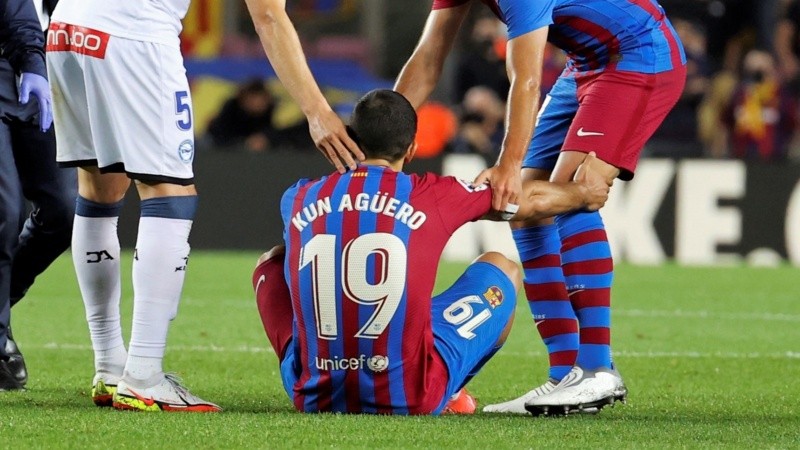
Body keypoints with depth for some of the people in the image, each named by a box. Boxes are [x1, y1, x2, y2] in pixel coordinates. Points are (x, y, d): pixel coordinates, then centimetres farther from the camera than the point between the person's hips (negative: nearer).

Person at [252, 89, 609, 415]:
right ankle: (447, 396, 26)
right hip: (409, 398, -3)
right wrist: (583, 194, 37)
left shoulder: (299, 198, 4)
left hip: (315, 397, 3)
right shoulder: (435, 196, -3)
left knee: (274, 260, 30)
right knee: (502, 269, 19)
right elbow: (534, 200, 15)